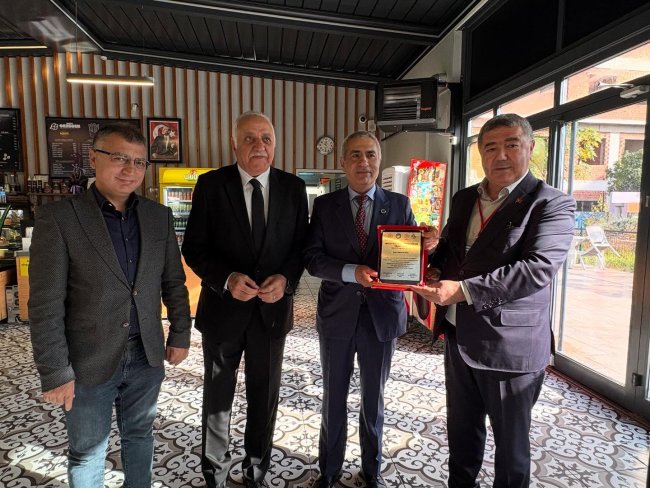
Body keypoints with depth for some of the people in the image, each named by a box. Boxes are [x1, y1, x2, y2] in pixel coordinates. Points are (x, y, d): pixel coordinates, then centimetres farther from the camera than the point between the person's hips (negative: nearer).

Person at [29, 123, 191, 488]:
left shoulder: (159, 217, 0)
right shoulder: (58, 217, -12)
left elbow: (174, 283, 7)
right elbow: (46, 305, -13)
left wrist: (180, 335, 6)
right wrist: (55, 373, -12)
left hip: (147, 356, 3)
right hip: (89, 362, -3)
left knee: (140, 435, 22)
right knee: (88, 452, 17)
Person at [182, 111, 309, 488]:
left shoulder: (293, 187, -2)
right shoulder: (211, 185, -7)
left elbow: (301, 245, 1)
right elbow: (194, 248, -7)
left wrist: (286, 278, -17)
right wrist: (226, 279, -23)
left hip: (272, 307, 2)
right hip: (223, 306, -1)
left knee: (265, 395, 17)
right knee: (218, 395, 17)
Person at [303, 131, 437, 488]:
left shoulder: (399, 205, -2)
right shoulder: (325, 205, -3)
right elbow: (312, 259, -10)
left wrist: (426, 246, -27)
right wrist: (351, 271, -25)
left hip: (382, 314, 0)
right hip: (337, 315, 0)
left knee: (373, 398, 18)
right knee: (333, 397, 17)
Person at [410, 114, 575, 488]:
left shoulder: (552, 204, -11)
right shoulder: (464, 198, 9)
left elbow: (536, 269, -24)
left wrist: (462, 289, -29)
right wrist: (435, 269, -2)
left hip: (509, 344, -6)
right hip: (459, 335, 6)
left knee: (511, 440, 15)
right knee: (461, 429, 23)